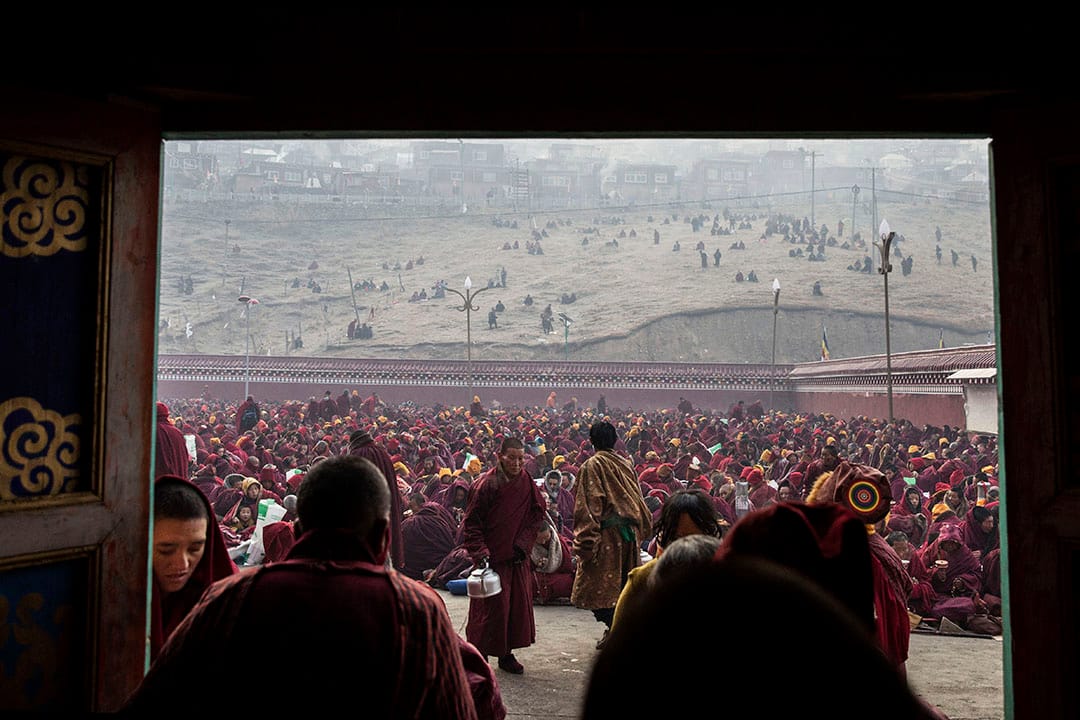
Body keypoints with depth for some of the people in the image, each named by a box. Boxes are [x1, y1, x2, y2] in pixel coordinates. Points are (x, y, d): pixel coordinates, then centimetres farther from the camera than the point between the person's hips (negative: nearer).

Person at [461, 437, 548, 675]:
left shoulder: (526, 482, 1)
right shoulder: (486, 485, -13)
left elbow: (538, 514, 6)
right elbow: (470, 523, -11)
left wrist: (523, 544, -5)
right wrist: (480, 553, -19)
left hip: (517, 557, 5)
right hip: (491, 556, -5)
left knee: (518, 604, 9)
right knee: (490, 607, -2)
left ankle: (506, 654, 24)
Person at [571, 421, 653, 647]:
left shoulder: (591, 466, -10)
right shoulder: (625, 464, 7)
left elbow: (587, 506, -15)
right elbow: (637, 498, 12)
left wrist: (584, 541, -15)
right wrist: (639, 529, 21)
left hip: (606, 534, -6)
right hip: (629, 533, 6)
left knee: (604, 584, 3)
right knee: (624, 582, 16)